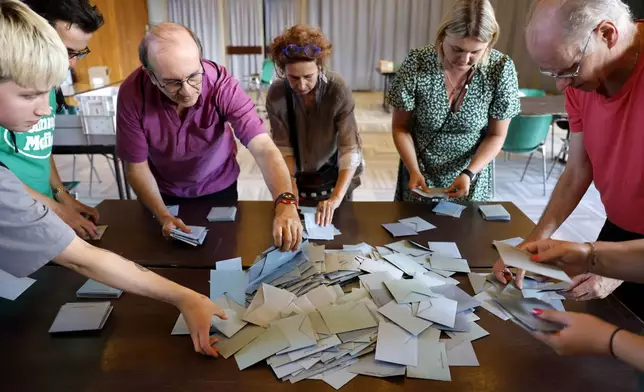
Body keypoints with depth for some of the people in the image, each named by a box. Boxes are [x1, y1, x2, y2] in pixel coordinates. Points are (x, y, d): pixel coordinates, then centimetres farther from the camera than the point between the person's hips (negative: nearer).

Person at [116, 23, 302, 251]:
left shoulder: (221, 83, -31)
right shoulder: (132, 94, -27)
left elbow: (263, 148, -40)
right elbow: (137, 166, -16)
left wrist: (285, 203, -56)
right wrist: (163, 216, -28)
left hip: (218, 187, 0)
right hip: (163, 192, 1)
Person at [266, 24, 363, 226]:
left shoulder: (339, 90, -25)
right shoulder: (276, 94, -19)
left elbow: (350, 148, -28)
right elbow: (283, 146, -12)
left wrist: (337, 197, -37)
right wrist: (290, 185, -22)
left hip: (334, 175, -1)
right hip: (298, 177, 1)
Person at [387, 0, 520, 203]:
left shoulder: (501, 69, -16)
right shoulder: (417, 64, -19)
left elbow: (496, 135, -6)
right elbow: (400, 127, -9)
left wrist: (469, 173, -19)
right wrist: (414, 171, -20)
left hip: (471, 176, 1)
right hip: (420, 175, 0)